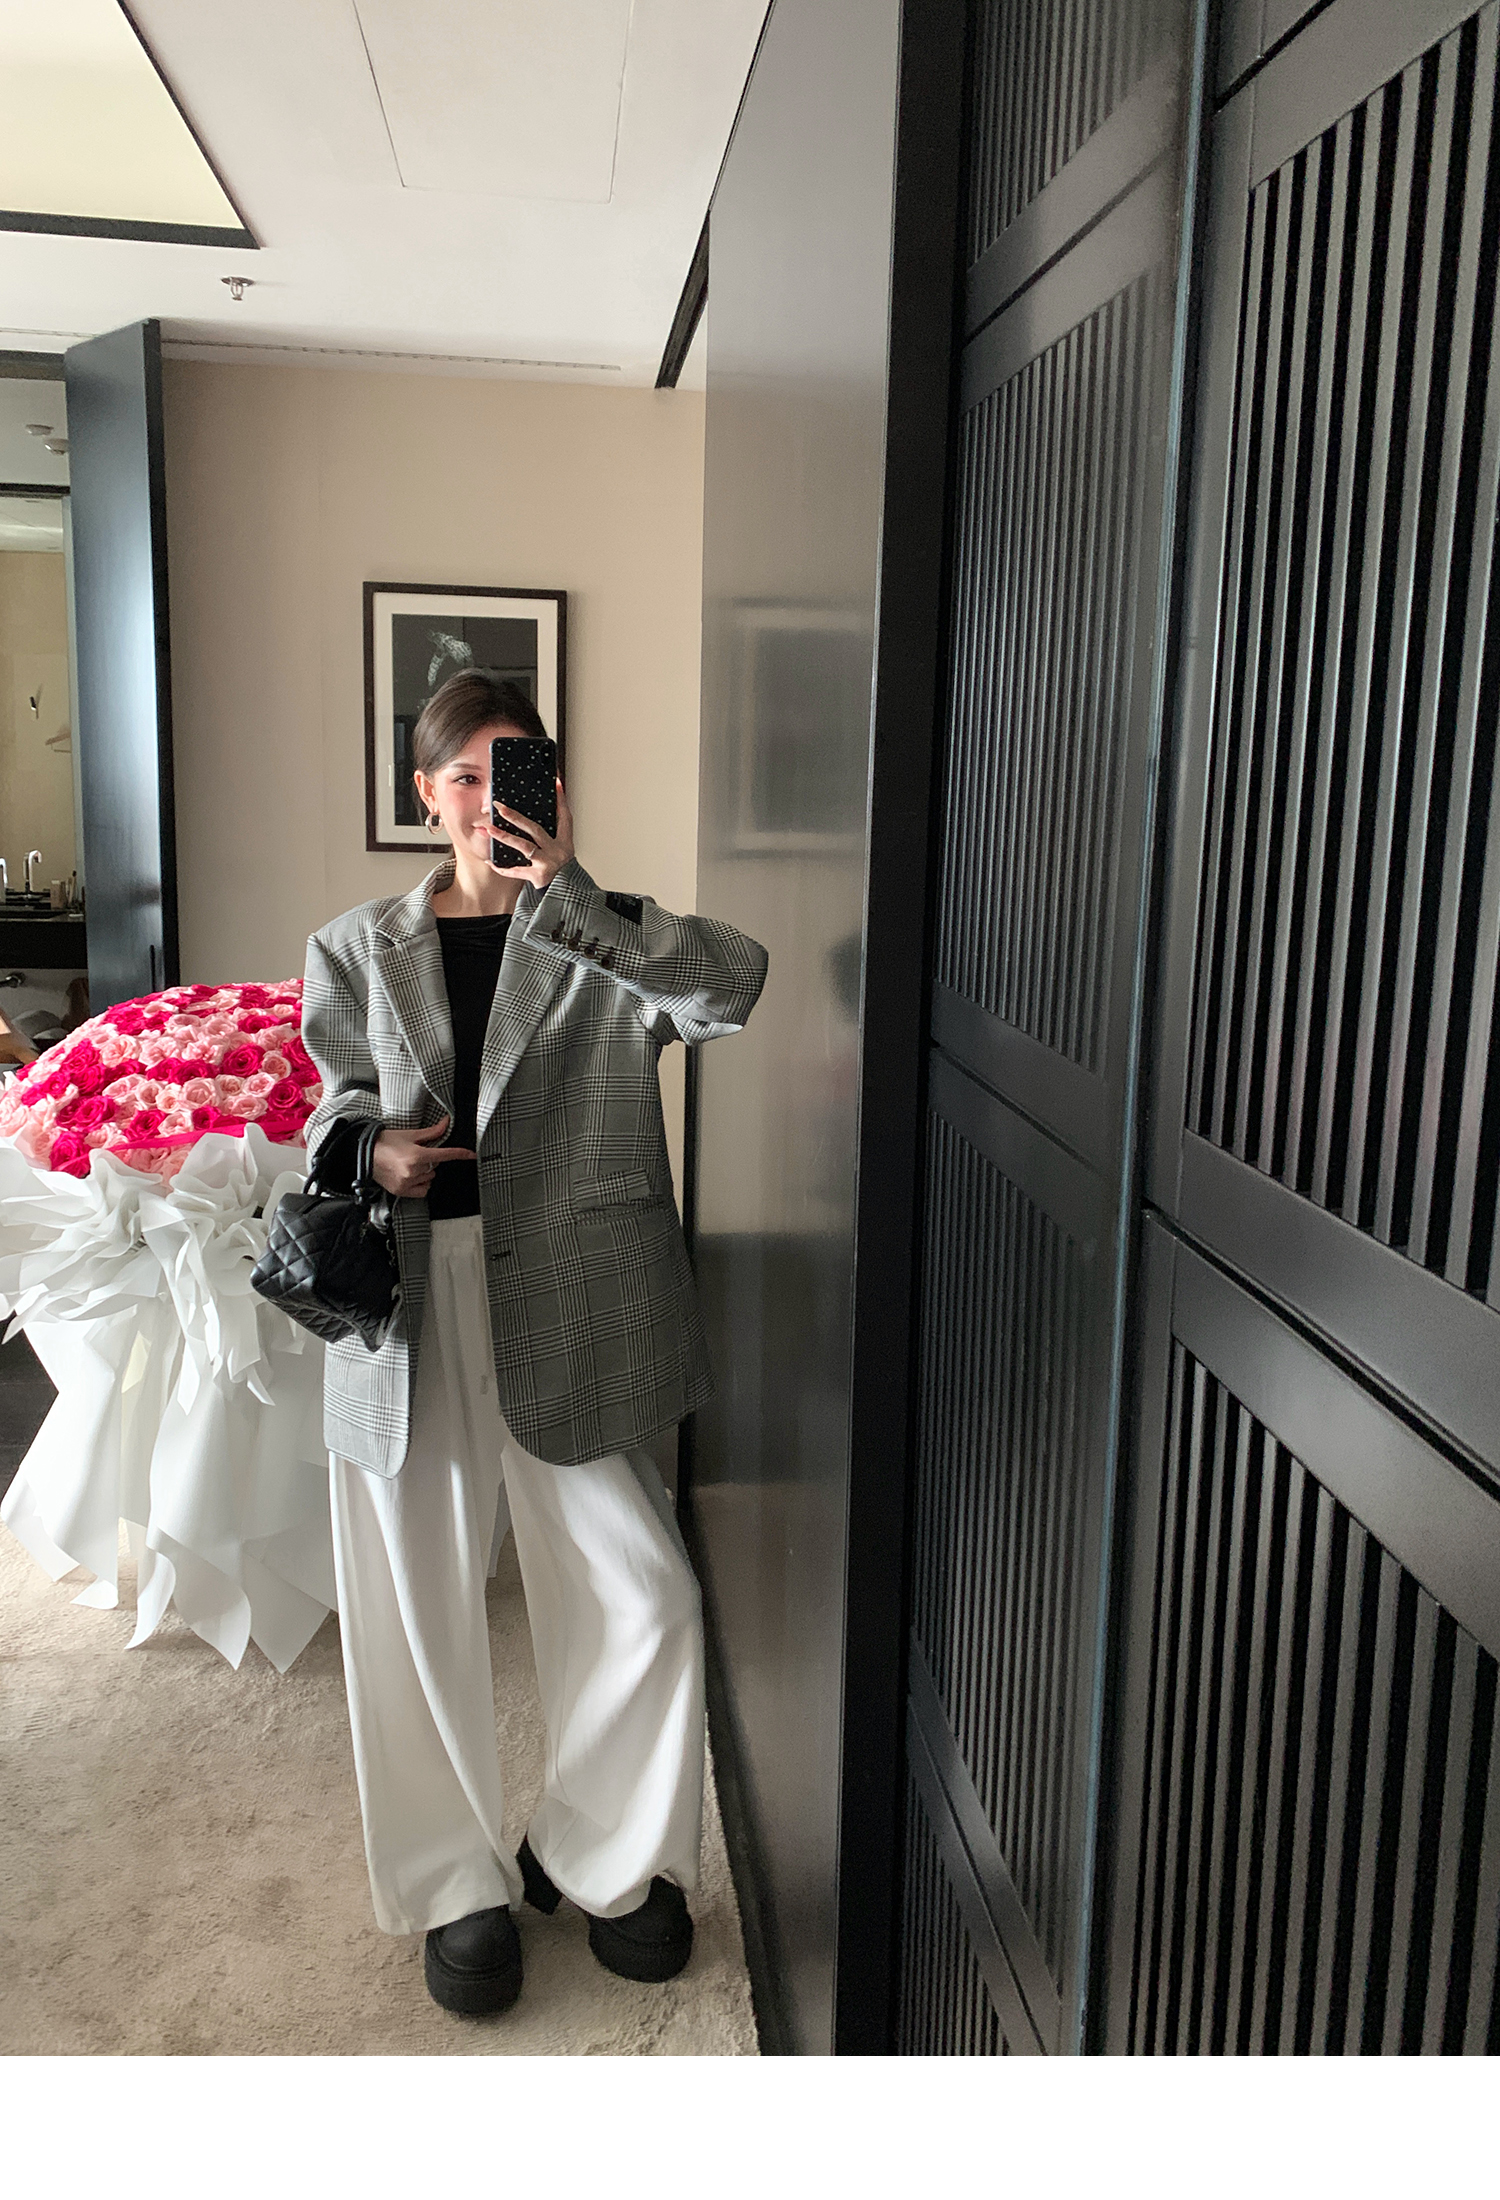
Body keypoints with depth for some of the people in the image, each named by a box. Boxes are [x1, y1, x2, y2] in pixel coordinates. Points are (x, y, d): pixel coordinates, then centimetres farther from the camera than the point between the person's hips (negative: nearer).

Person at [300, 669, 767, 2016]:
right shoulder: (362, 952, 11)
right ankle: (462, 1887, 30)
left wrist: (568, 893, -20)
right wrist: (372, 1153, -10)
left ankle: (607, 1858, 27)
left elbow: (734, 983, -16)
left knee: (640, 1598, 0)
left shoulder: (609, 943, 4)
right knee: (420, 1611, 9)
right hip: (406, 1302, 2)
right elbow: (338, 1111, 14)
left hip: (568, 1308, -1)